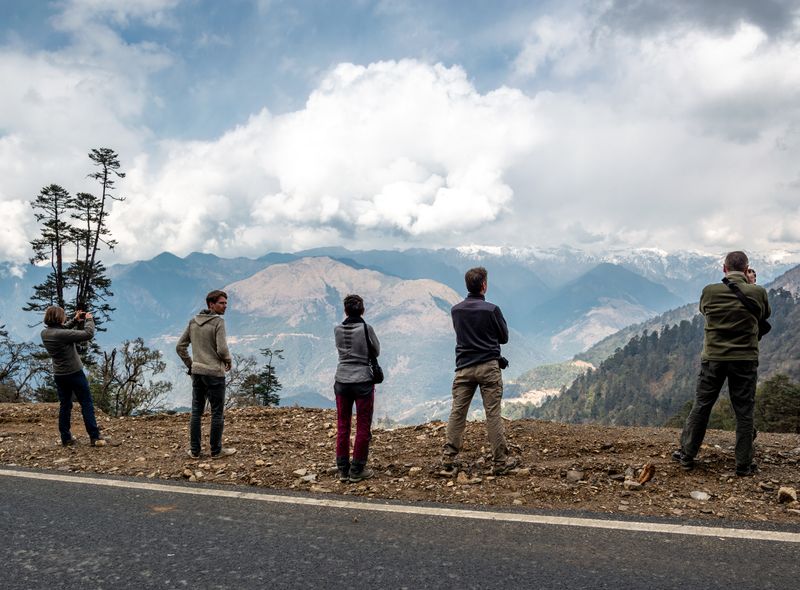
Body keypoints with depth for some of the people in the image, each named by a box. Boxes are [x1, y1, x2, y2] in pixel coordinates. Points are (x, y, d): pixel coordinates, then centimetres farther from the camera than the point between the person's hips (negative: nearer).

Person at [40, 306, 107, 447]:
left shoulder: (45, 333, -3)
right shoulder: (62, 334, -26)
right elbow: (88, 334, -23)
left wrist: (75, 320, 10)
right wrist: (89, 320, -7)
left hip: (59, 375, 7)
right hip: (74, 373, -7)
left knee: (65, 406, 14)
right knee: (87, 404, 1)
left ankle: (66, 438, 16)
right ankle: (94, 437, 1)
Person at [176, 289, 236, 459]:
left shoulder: (193, 322, 7)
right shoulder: (218, 322, -13)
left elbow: (180, 347, 8)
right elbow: (222, 349, -20)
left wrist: (190, 365, 16)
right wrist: (229, 361, 0)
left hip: (197, 372, 6)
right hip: (215, 373, -6)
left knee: (196, 411, 11)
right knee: (217, 413, 5)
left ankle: (194, 450, 15)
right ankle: (216, 450, 12)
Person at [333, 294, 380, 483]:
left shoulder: (337, 330, 0)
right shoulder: (366, 328, -11)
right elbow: (376, 352, 2)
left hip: (342, 381, 4)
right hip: (363, 381, -4)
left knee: (342, 427, 12)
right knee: (363, 428, 7)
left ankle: (342, 470, 16)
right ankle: (357, 470, 10)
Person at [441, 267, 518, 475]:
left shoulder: (455, 310, 3)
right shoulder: (491, 309, -10)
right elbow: (504, 337, 2)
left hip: (463, 368, 4)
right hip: (488, 367, -4)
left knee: (457, 413, 7)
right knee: (493, 414, 0)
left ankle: (448, 458, 9)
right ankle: (500, 462, 6)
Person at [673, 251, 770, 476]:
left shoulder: (710, 291, -7)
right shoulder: (757, 292, -7)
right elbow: (765, 314, 13)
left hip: (713, 358, 1)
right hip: (745, 359, 0)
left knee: (701, 407, 11)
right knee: (744, 413, 8)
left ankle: (687, 455, 19)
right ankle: (744, 464, 14)